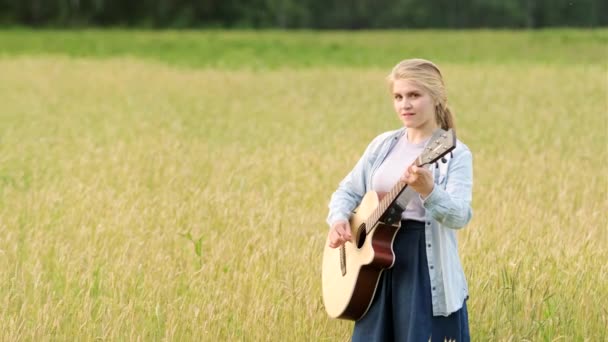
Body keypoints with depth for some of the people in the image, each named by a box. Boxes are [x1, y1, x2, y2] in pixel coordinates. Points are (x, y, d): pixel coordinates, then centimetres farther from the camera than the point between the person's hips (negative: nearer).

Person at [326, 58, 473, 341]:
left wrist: (427, 190, -38)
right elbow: (348, 190, 17)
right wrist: (339, 219, -5)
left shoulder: (456, 155, -7)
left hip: (427, 269, -5)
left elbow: (460, 216, -19)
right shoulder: (383, 145, 9)